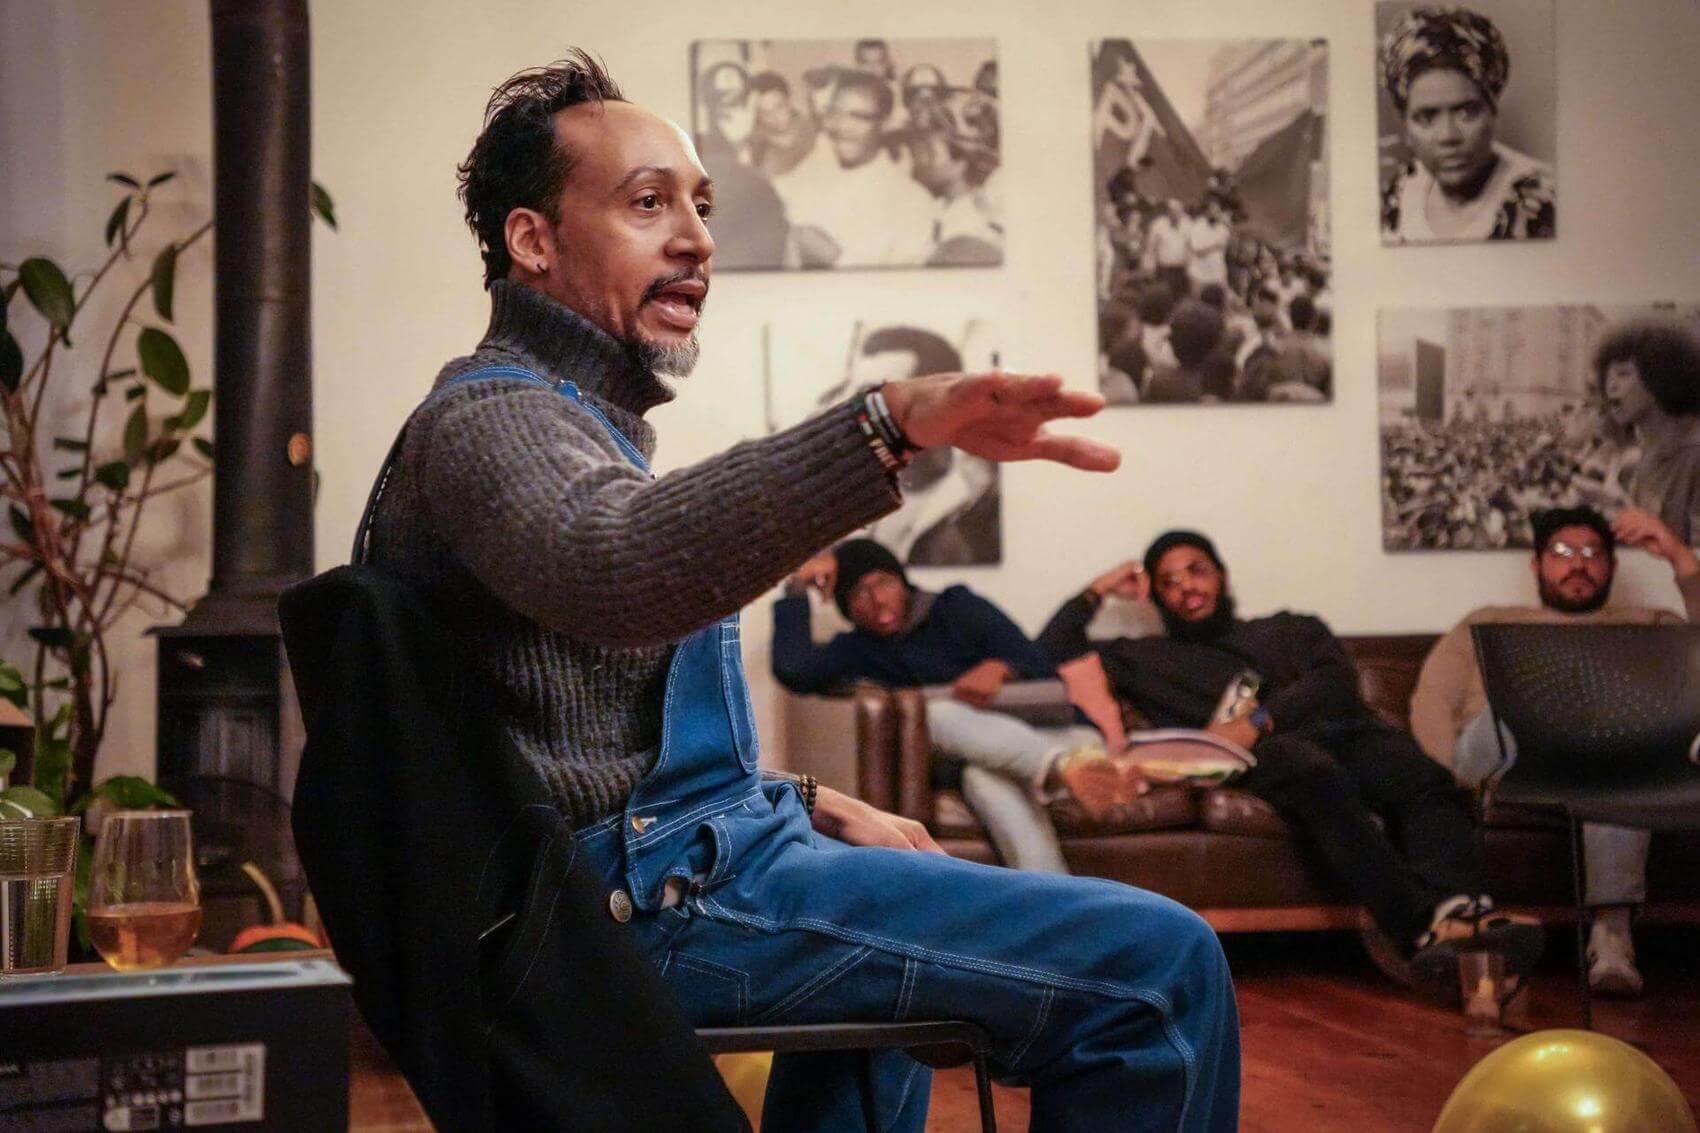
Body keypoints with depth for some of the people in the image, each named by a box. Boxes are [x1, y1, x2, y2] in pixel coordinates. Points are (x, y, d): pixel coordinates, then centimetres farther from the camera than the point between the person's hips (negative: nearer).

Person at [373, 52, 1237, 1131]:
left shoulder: (583, 417, 21)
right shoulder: (492, 414, -13)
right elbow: (610, 565, -39)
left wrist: (808, 805, 16)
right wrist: (895, 422, -51)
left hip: (681, 850, 11)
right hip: (658, 890, -11)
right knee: (1161, 965, -20)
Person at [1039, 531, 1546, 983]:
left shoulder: (1293, 629, 35)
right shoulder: (1148, 657, 34)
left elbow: (1337, 681, 12)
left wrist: (1257, 720, -5)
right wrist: (1095, 592, 27)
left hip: (1342, 732, 3)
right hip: (1270, 752, -3)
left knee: (1423, 779, -34)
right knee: (1316, 774, -41)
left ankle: (1454, 913, -61)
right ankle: (1423, 924, -58)